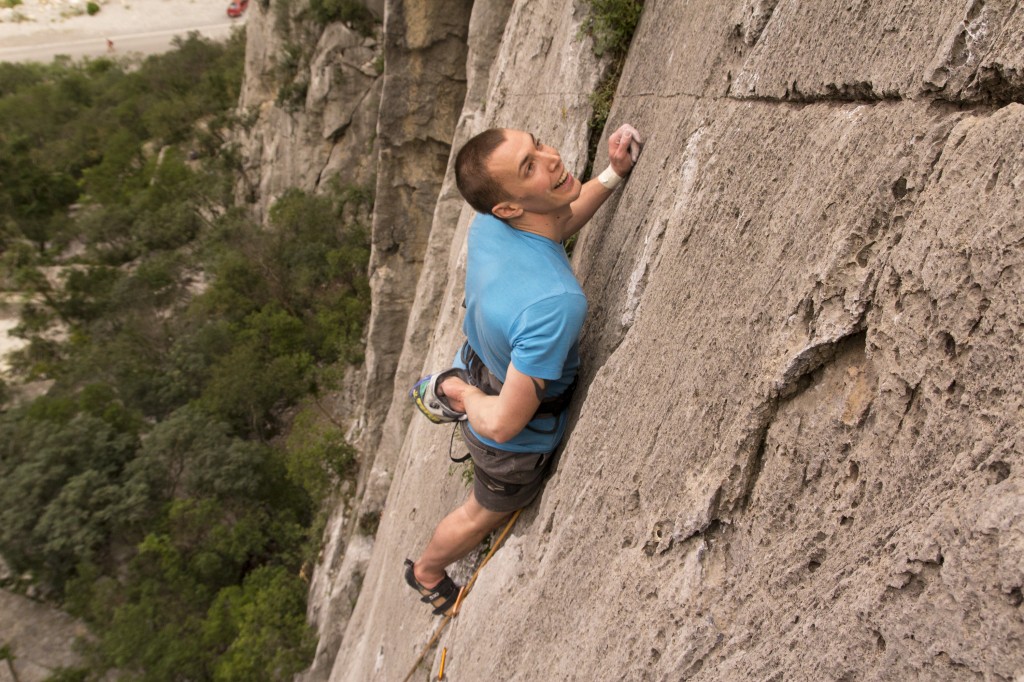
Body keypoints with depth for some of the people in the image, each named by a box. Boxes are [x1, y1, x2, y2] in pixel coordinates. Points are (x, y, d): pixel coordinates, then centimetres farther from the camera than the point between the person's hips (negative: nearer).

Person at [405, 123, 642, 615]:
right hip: (519, 442, -4)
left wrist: (613, 175, -8)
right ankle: (426, 574, 60)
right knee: (485, 514, 29)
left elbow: (555, 225, 3)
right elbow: (503, 424, -38)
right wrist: (460, 394, -17)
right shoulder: (553, 304, -46)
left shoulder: (488, 224, -22)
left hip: (479, 367, 4)